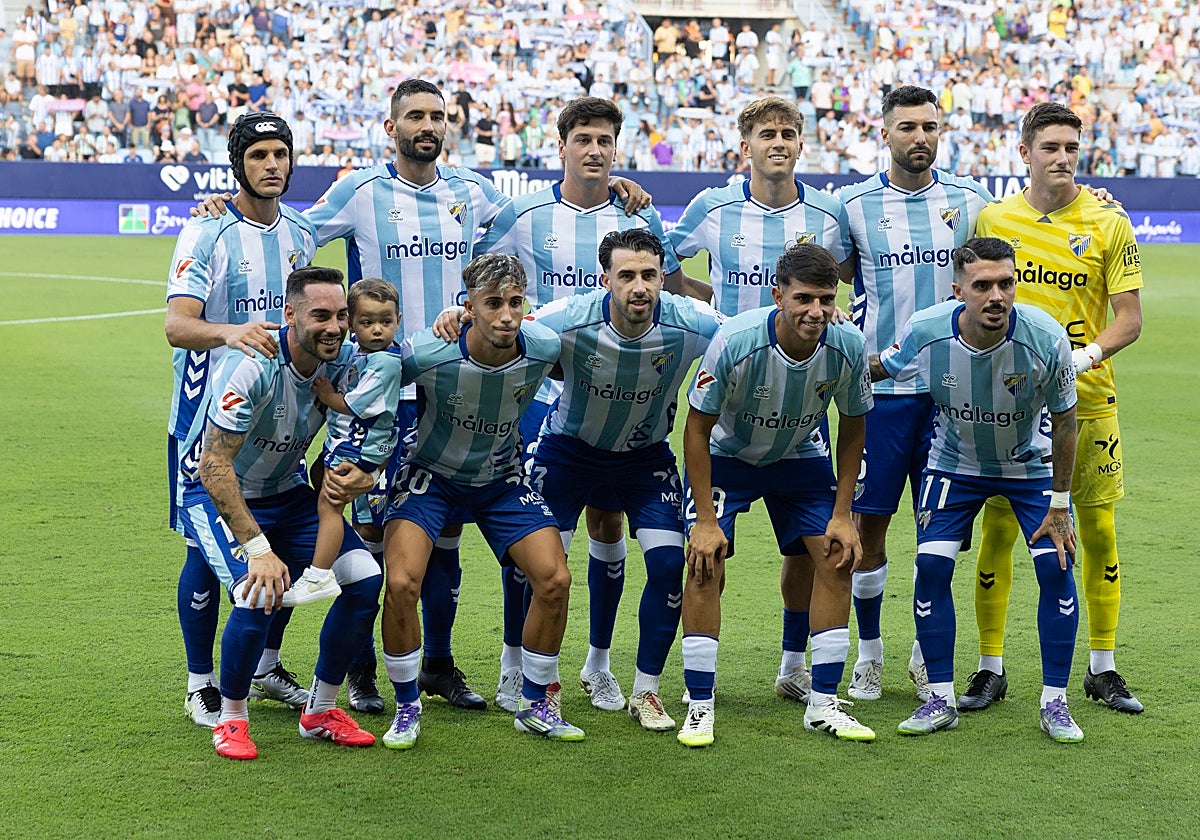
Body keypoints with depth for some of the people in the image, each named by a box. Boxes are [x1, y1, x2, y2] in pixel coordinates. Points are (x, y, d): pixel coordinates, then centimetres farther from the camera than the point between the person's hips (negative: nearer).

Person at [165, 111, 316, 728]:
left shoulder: (301, 233, 8)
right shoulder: (207, 233, -12)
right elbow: (177, 325, -24)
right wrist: (231, 332, -43)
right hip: (210, 412, -6)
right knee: (209, 548, -2)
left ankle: (266, 669, 26)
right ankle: (201, 686, 11)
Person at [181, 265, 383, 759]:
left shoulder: (344, 364, -12)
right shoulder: (253, 366, -30)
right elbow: (215, 466, -31)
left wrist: (357, 478, -26)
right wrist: (258, 548, -36)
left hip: (286, 492, 6)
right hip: (217, 494, -6)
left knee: (366, 578, -11)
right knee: (258, 594, -29)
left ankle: (320, 711, 7)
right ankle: (230, 718, -4)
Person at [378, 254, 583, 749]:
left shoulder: (544, 349, -21)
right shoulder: (425, 354, -30)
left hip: (502, 477, 3)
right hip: (431, 473, -3)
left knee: (555, 580, -9)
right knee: (401, 583, -21)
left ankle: (535, 705, 12)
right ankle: (406, 708, 1)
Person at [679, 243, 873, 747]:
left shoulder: (847, 347, -24)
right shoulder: (735, 342, -33)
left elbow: (852, 430, -5)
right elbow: (697, 428, -20)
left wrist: (841, 514, -8)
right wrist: (706, 520, -22)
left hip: (799, 458, 3)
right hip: (726, 456, -3)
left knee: (837, 562, -6)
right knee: (705, 567, -17)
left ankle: (823, 704, 5)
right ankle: (699, 707, -5)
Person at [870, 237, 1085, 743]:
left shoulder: (1047, 340, -30)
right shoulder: (925, 332, -26)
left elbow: (1064, 421, -14)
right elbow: (881, 368, -2)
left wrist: (1059, 505, -11)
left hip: (1030, 463, -1)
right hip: (954, 462, 1)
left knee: (1056, 565, -12)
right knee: (931, 565, -10)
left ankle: (1055, 703, 3)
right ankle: (941, 700, 4)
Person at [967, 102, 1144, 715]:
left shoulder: (1108, 222, -2)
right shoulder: (992, 218, 3)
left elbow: (1129, 318, -3)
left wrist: (1085, 355, -19)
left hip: (1087, 400, 0)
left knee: (1098, 532, 4)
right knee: (997, 531, 0)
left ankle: (1102, 670, 17)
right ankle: (991, 668, 11)